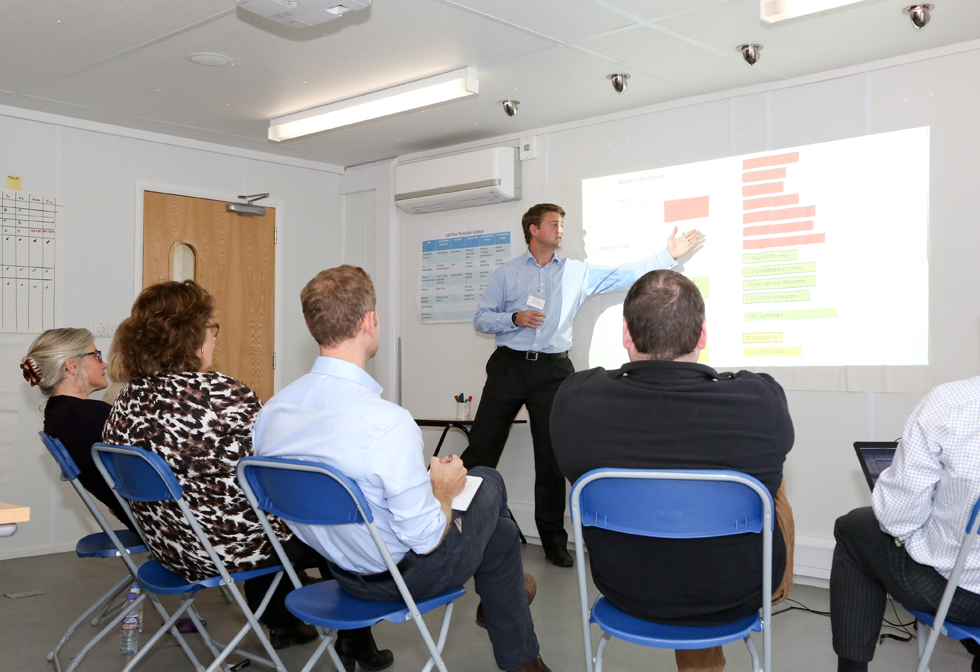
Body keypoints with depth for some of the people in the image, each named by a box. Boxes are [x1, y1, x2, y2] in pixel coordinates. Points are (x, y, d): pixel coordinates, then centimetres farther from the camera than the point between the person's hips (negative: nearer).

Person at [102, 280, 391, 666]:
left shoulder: (126, 402, -4)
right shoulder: (224, 394, -26)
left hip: (169, 549, 8)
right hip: (232, 548, -7)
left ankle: (281, 622, 47)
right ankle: (355, 642, 32)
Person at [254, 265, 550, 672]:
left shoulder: (270, 412, -12)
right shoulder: (389, 424, -34)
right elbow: (424, 539, -25)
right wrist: (443, 490, -3)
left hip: (341, 572, 7)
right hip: (404, 575, -6)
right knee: (488, 482, 21)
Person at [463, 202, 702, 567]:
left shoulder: (578, 273, 10)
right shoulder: (506, 273, 6)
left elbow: (624, 275, 8)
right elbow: (481, 319, 5)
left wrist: (668, 254, 3)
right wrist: (515, 318, -12)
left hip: (552, 370, 2)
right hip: (509, 366, -1)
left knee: (551, 457, 5)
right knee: (481, 449, -2)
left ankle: (553, 540, 15)